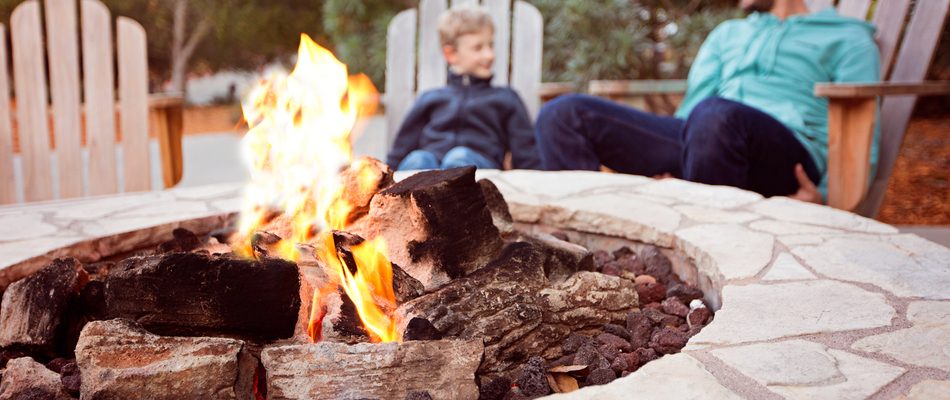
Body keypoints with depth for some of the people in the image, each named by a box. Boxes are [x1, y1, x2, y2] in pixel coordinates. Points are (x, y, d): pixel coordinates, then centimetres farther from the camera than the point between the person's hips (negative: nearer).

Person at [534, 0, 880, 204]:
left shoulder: (846, 38, 19)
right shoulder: (727, 34, 35)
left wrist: (827, 195, -14)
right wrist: (661, 165, 1)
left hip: (786, 159, -5)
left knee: (715, 115, -41)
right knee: (563, 114, -13)